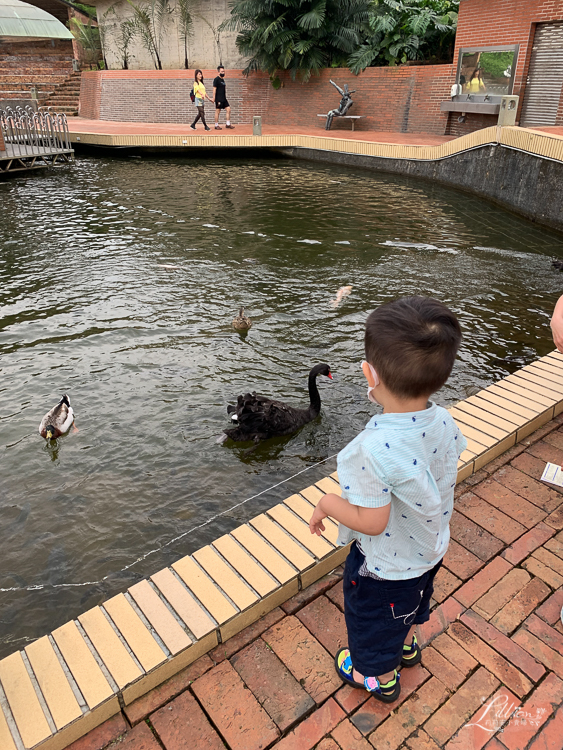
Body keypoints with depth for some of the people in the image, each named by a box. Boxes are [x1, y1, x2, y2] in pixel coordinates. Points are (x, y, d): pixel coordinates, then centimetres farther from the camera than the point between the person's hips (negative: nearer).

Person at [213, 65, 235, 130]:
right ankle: (216, 125, 5)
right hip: (219, 99, -8)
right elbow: (214, 89, -11)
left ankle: (228, 124, 9)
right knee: (218, 111, -2)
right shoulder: (216, 79, -7)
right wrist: (214, 98, -16)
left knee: (228, 109, 3)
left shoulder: (223, 79, 17)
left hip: (224, 98, 8)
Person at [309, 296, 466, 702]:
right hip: (429, 550, 7)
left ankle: (381, 678, 53)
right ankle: (406, 645, 65)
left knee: (376, 620, 25)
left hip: (385, 565, -6)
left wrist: (327, 503, -15)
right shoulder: (444, 422, -19)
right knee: (411, 603, 36)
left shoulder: (376, 447, -42)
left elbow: (371, 521, -32)